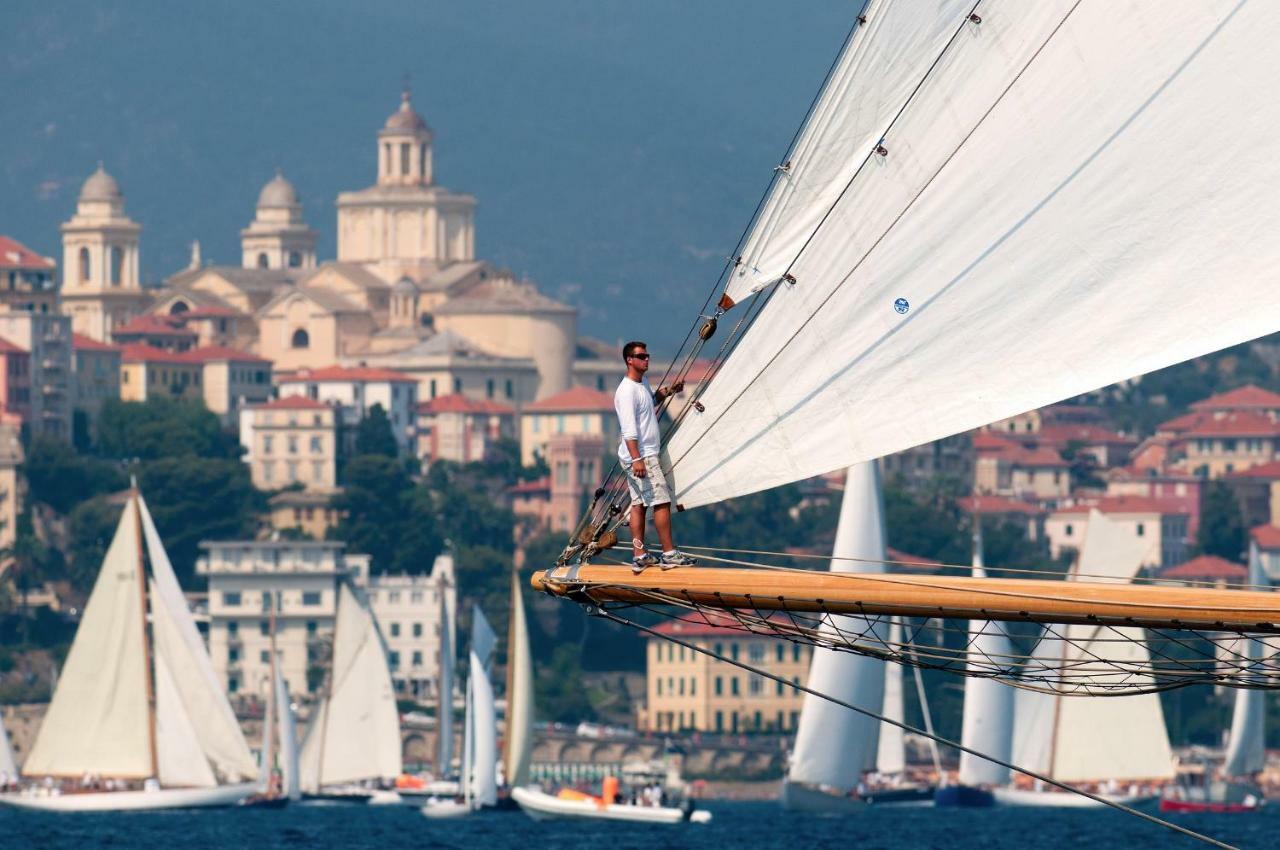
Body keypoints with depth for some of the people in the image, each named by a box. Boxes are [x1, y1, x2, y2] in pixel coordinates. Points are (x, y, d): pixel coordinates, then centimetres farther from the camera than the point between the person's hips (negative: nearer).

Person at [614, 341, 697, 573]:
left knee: (639, 504, 9)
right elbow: (629, 429, -23)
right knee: (661, 501, -9)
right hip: (640, 456, -10)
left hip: (646, 454, 10)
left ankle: (639, 556, 10)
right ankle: (669, 554, -7)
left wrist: (667, 392, 20)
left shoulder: (643, 383, 14)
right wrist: (637, 458, -28)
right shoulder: (627, 390, -17)